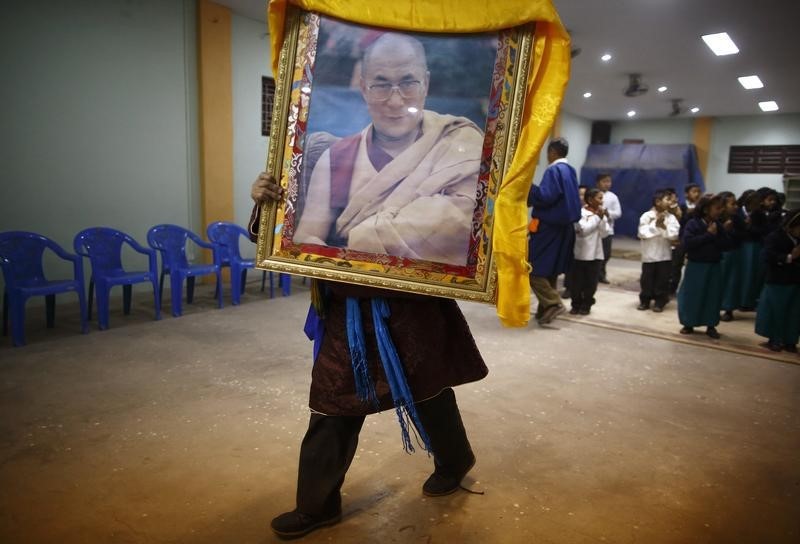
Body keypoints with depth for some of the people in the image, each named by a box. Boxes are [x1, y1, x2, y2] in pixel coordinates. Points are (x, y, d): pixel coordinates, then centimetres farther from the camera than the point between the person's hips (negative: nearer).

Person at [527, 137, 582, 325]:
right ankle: (545, 308, 18)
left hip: (549, 227, -9)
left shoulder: (554, 170, -13)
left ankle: (553, 303, -9)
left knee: (532, 268, -4)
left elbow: (545, 196, -23)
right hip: (563, 226, 9)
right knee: (549, 269, 14)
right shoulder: (570, 171, 14)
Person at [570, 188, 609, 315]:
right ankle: (576, 305, 20)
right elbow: (583, 230, -18)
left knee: (591, 282, 8)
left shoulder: (601, 214, 6)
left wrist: (602, 218, -13)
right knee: (577, 282, 5)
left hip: (595, 254, 3)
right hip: (579, 253, -3)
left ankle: (586, 306, 22)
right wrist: (597, 217, -14)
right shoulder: (580, 212, -7)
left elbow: (604, 233, -1)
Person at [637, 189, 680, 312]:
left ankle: (659, 302, 18)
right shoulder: (646, 216, -6)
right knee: (647, 279, 7)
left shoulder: (671, 217, 0)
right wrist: (655, 224, -18)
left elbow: (674, 235, -9)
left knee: (662, 280, 6)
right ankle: (644, 301, 20)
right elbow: (643, 233, -14)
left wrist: (664, 226, -18)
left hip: (665, 255, 2)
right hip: (649, 254, -1)